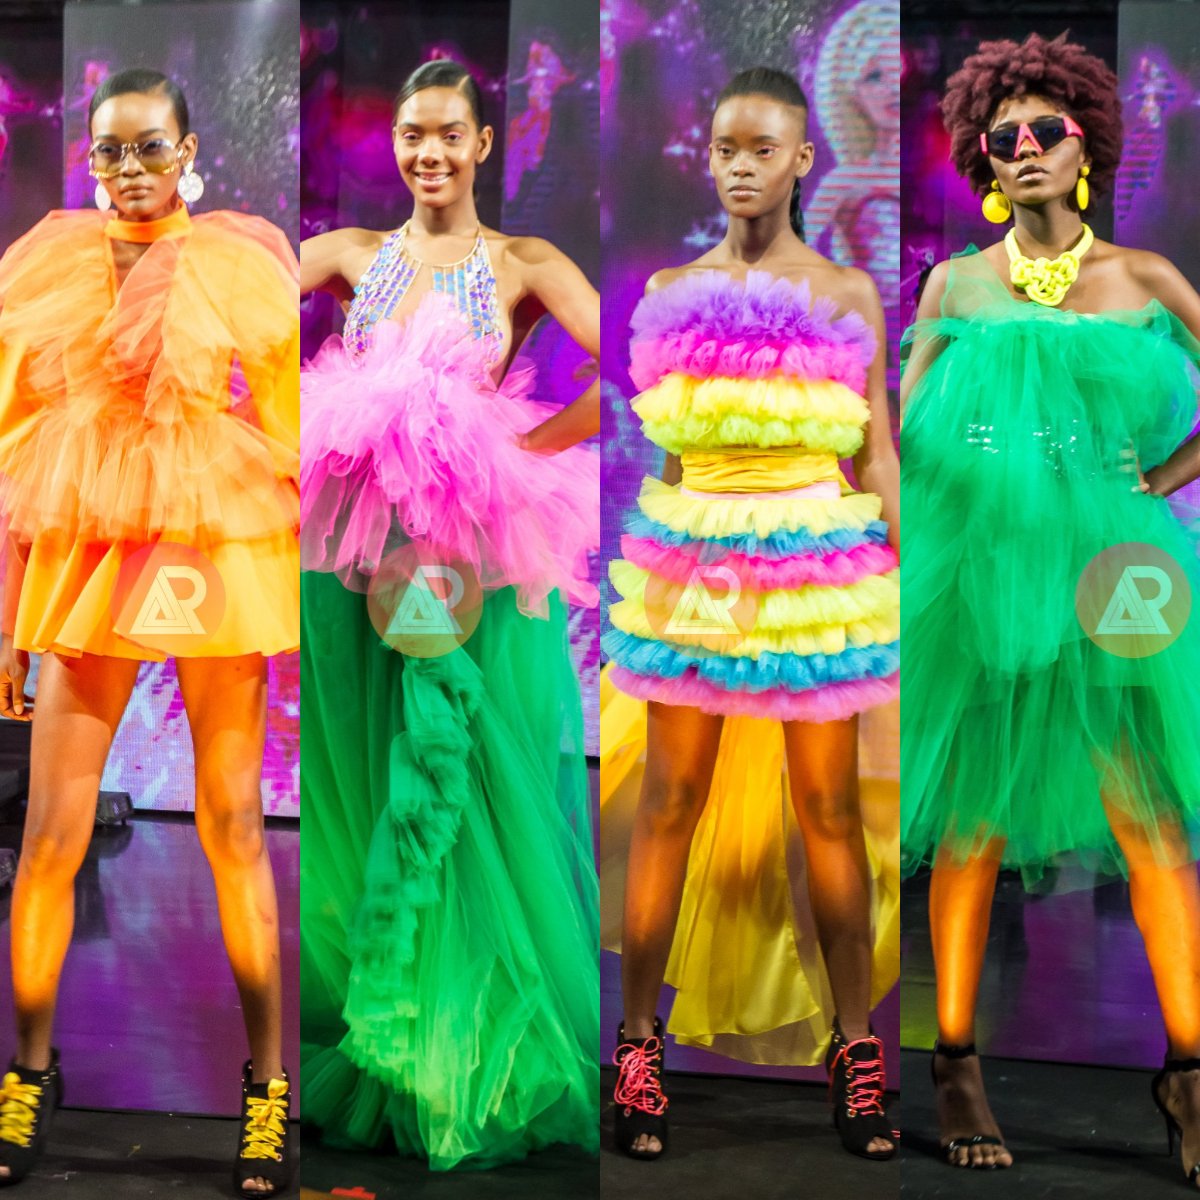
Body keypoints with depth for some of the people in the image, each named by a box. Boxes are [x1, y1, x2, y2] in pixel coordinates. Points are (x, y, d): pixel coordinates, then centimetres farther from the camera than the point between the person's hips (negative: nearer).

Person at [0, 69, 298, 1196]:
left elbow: (290, 438, 3)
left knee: (232, 828, 2)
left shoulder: (241, 268, 1)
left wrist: (302, 599, -1)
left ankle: (267, 1081, 13)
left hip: (219, 564, -2)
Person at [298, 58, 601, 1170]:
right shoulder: (351, 252, 13)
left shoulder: (524, 266, 3)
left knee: (475, 799, -3)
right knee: (361, 795, 5)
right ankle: (367, 1052, 15)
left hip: (476, 561, -3)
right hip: (353, 563, 3)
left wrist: (520, 452, -13)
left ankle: (479, 1064, 8)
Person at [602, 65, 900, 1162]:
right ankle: (639, 1042, 10)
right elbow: (660, 449, 14)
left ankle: (854, 1042, 12)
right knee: (670, 796, 2)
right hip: (690, 556, 1)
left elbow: (877, 454, 5)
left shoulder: (848, 294, 4)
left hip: (818, 560, -1)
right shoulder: (673, 292, 8)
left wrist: (909, 579, -1)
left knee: (828, 803, 2)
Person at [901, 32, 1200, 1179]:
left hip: (1103, 570, 0)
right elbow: (902, 430, 9)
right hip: (972, 568, 0)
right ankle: (955, 1066, 10)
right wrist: (906, 549, -2)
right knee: (972, 817, 2)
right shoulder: (956, 284, 10)